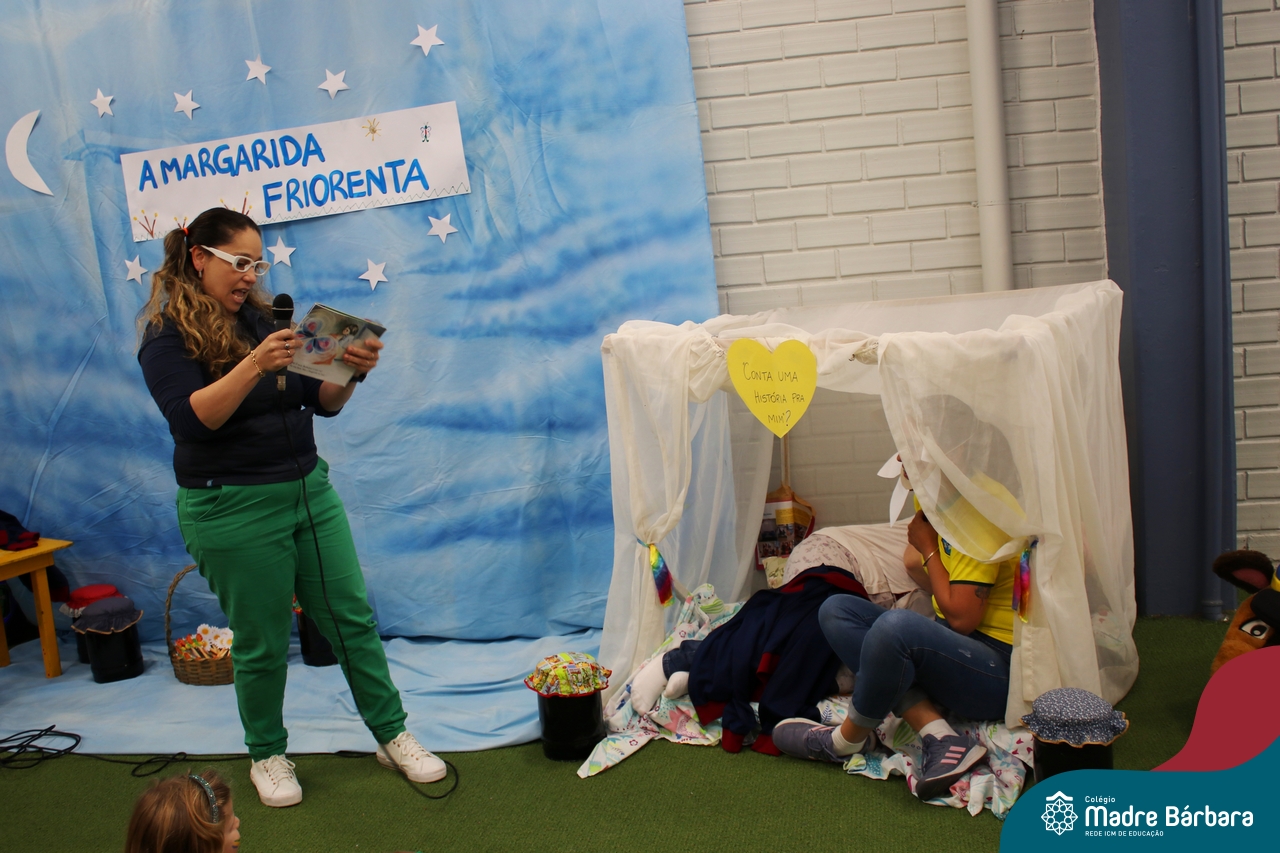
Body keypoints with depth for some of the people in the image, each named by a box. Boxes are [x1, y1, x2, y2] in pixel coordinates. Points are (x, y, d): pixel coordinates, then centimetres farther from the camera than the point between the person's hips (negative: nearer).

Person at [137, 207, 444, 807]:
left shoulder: (265, 318, 8)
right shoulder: (168, 335, -7)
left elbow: (322, 402, 8)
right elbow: (192, 418, -22)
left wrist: (351, 372, -13)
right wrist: (254, 365, -33)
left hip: (309, 491, 5)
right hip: (233, 510, -5)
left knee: (352, 618, 8)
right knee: (262, 643, 6)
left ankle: (392, 735, 20)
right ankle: (266, 755, 27)